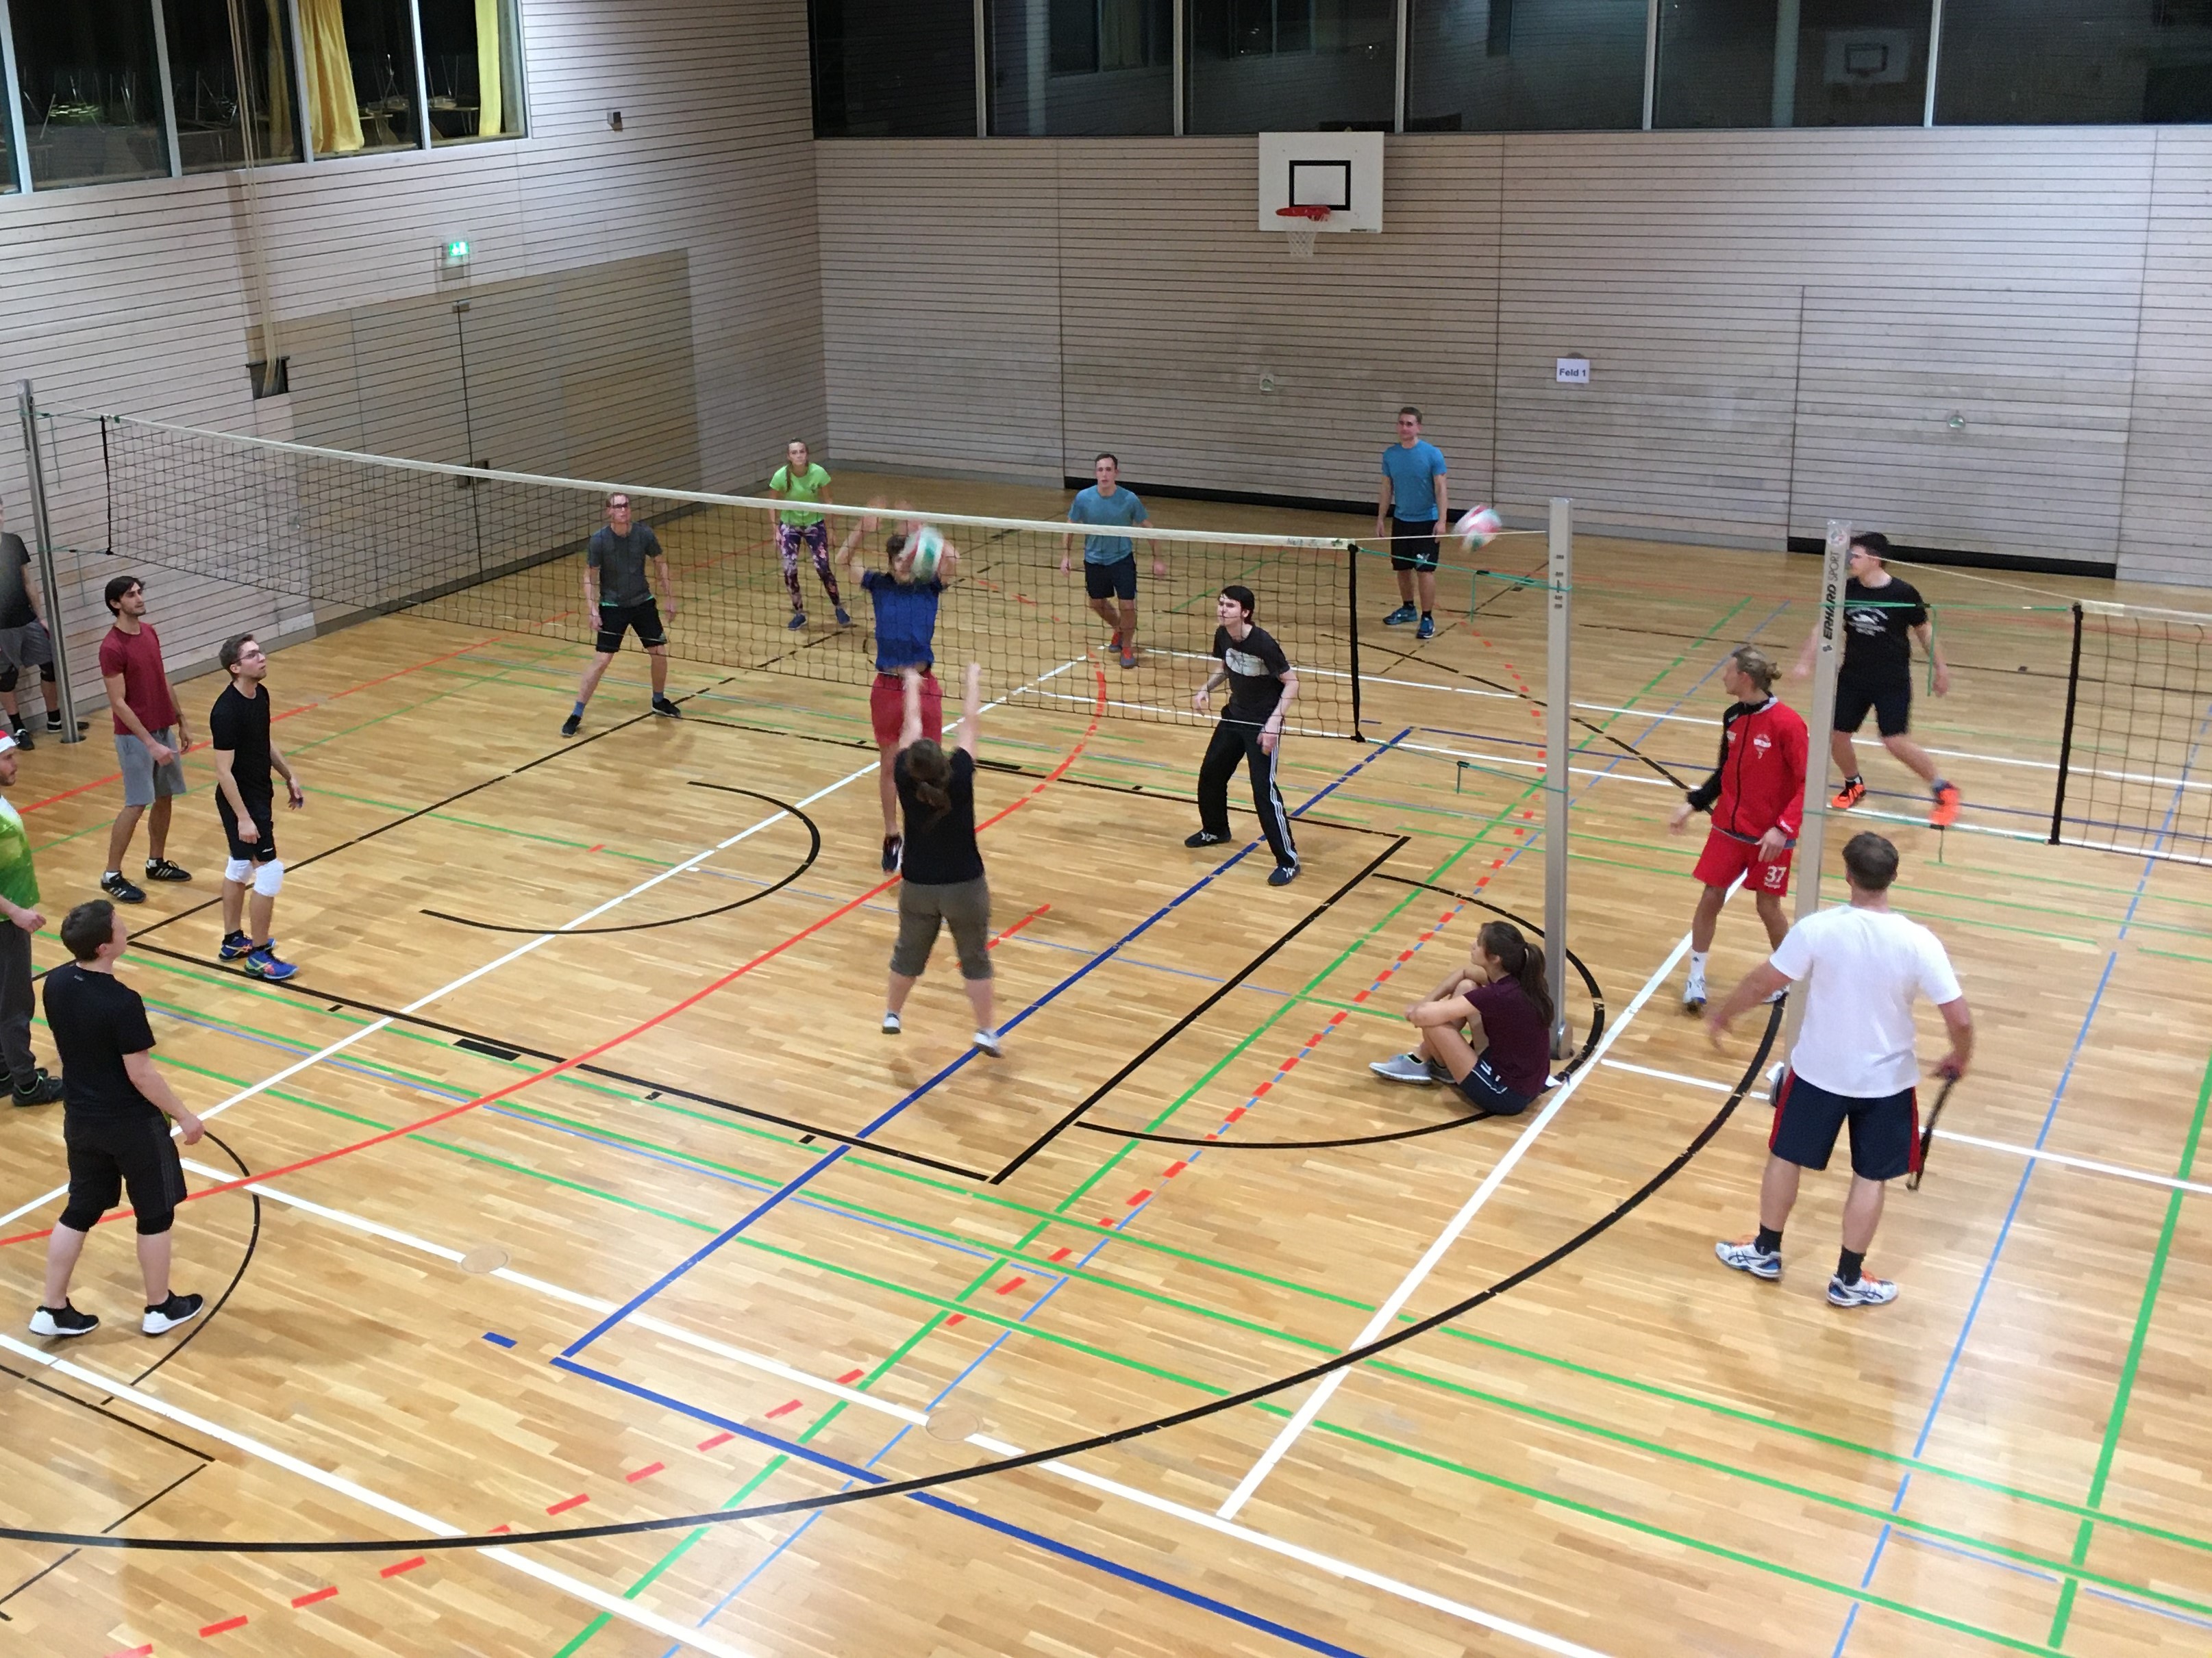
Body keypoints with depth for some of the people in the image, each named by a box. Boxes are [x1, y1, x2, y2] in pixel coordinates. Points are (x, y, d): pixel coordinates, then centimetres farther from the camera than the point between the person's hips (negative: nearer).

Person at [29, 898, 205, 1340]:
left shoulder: (56, 983, -7)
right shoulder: (121, 1002, -29)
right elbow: (141, 1075, -22)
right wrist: (185, 1116, -10)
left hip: (80, 1119, 7)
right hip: (132, 1124, -7)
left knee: (81, 1210, 21)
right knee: (155, 1214, 13)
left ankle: (53, 1310, 27)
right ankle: (160, 1308, 27)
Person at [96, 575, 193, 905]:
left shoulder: (150, 632, 6)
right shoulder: (112, 648, -19)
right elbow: (118, 704, -20)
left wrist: (181, 723, 17)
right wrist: (150, 743, -22)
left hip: (164, 730, 8)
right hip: (135, 736, -8)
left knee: (164, 798, 13)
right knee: (136, 805, -5)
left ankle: (156, 862, 28)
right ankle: (112, 876, 5)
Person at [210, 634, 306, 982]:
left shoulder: (260, 695, 1)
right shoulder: (227, 711, -26)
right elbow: (223, 772, -24)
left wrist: (289, 776, 16)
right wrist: (243, 818, -23)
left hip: (259, 795, 9)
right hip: (242, 801, -9)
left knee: (240, 866, 20)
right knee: (270, 871, -6)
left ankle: (233, 940, 34)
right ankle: (260, 956, 3)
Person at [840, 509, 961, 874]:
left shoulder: (929, 586, -1)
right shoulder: (879, 585, 3)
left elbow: (953, 560, -17)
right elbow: (845, 558, 2)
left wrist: (922, 535, -20)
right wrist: (862, 528, -13)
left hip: (923, 686, -1)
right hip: (887, 687, 1)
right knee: (889, 765, 11)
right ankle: (892, 837, 25)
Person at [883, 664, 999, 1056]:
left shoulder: (906, 783, -18)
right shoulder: (960, 779, -23)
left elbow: (911, 726, -2)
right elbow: (970, 726, -10)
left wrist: (911, 685, 11)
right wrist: (973, 681, 3)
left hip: (918, 888, 2)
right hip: (965, 887, -2)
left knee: (909, 954, 22)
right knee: (975, 959, 13)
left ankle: (892, 1015, 38)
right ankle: (986, 1031, 14)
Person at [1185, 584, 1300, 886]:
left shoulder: (1263, 643, -26)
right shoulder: (1222, 635, -6)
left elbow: (1292, 682, -20)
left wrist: (1275, 720, -28)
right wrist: (1206, 688, -5)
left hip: (1262, 725, -8)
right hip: (1233, 717, 8)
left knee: (1264, 790, -13)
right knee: (1210, 774, 18)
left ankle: (1288, 860, -4)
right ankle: (1215, 830, 45)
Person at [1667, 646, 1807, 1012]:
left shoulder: (1786, 723, -19)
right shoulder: (1733, 717, 1)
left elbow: (1808, 783, -17)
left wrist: (1783, 829, -25)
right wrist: (1692, 804, 7)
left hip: (1769, 837, -5)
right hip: (1728, 827, 5)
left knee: (1767, 906, 6)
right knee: (1710, 898, 5)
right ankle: (1696, 978, 20)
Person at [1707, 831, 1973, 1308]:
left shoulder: (1817, 929, -21)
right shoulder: (1918, 942, -20)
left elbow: (1762, 984, -12)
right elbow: (1960, 1019, -17)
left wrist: (1721, 1014, 7)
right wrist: (1959, 1058, 6)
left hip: (1817, 1071, 0)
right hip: (1885, 1081, 0)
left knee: (1785, 1157, 21)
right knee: (1870, 1179, 17)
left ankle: (1765, 1252, 36)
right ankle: (1848, 1281, 28)